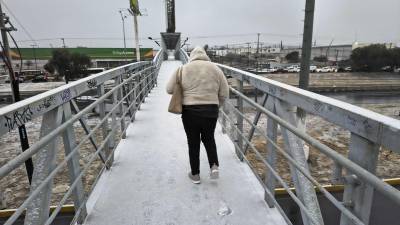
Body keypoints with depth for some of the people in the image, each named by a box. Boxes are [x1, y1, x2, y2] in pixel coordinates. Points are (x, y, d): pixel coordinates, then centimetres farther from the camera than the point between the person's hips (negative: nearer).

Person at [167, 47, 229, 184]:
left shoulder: (183, 69, 3)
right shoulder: (215, 68, 7)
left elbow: (170, 89, 3)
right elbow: (224, 93, 5)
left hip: (190, 111, -1)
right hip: (211, 111, 1)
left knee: (193, 142, 13)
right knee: (209, 139, 23)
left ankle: (195, 174, 24)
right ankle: (214, 166, 9)